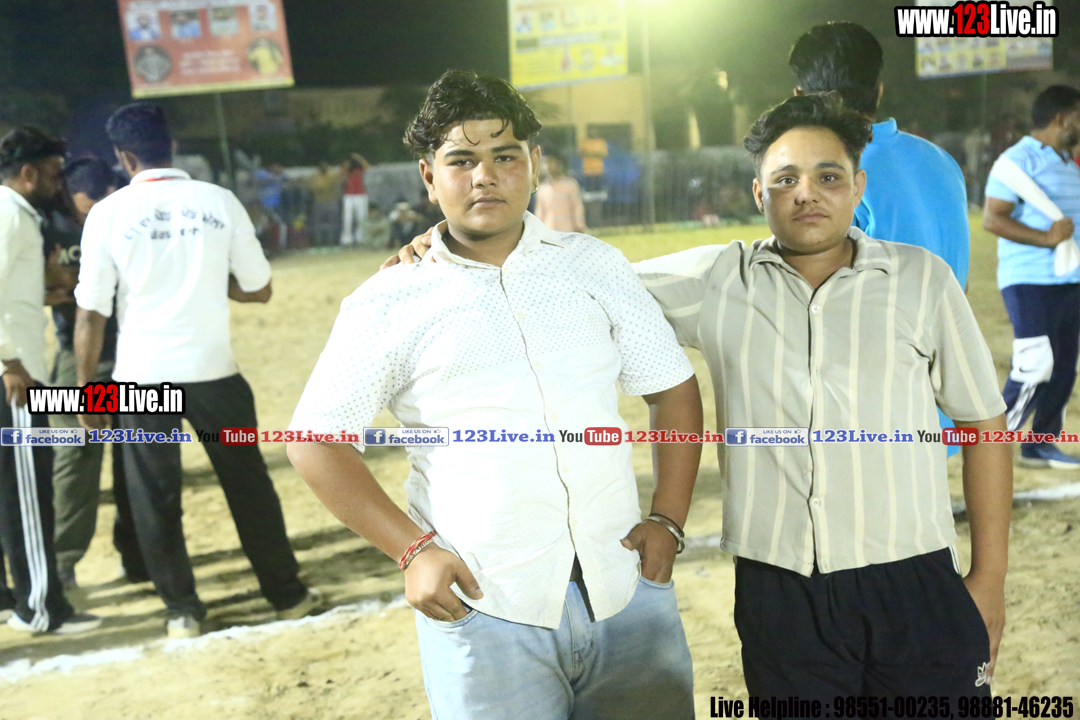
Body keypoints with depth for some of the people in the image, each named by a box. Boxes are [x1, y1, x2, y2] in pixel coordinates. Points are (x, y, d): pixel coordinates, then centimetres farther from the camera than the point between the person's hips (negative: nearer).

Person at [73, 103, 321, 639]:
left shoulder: (109, 213, -4)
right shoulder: (219, 202, -1)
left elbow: (91, 314, -4)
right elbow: (259, 290, 4)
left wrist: (87, 390, 4)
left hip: (142, 377, -1)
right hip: (212, 369, 1)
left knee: (155, 499, 12)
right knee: (249, 485, 13)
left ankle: (182, 610, 17)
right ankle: (287, 595, 22)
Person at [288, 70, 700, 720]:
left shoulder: (595, 265, 8)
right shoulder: (389, 302, 1)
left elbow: (674, 390, 12)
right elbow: (317, 443, 2)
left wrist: (668, 520, 1)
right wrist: (412, 550, -6)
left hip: (626, 592, 3)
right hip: (486, 610, -2)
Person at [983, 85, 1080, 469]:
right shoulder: (1019, 160, -8)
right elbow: (992, 219, -16)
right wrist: (1045, 238, -22)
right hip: (1031, 282, -9)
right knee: (1035, 367, -15)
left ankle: (1040, 445, 17)